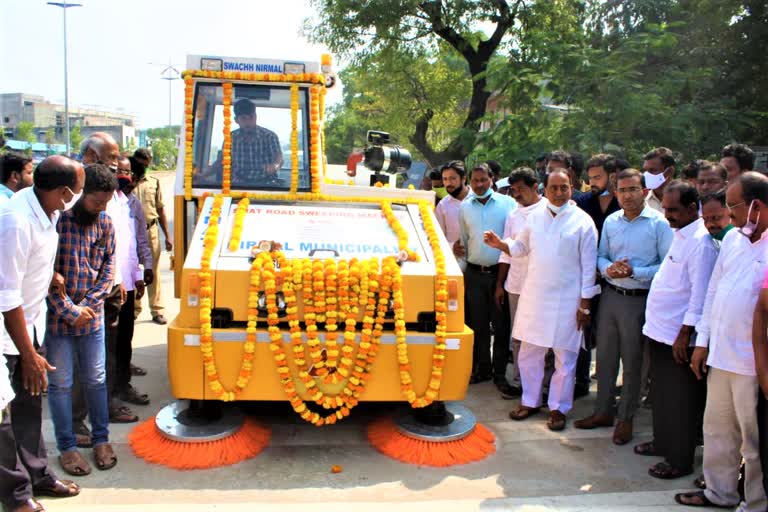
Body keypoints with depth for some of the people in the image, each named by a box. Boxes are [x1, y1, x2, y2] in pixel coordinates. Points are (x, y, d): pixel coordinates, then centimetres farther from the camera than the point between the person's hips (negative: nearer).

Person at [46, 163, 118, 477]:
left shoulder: (105, 223, 1)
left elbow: (108, 270, 4)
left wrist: (87, 306, -7)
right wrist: (69, 312, -15)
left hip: (92, 316, 4)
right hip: (56, 317, -4)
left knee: (95, 379, 12)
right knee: (60, 383, 7)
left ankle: (101, 439, 28)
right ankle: (67, 447, 21)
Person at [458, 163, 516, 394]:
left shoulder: (508, 203, -2)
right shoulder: (465, 207, 9)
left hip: (500, 272, -3)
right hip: (474, 273, 3)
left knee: (501, 325, 2)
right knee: (478, 325, 11)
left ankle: (500, 372, 13)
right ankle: (482, 368, 23)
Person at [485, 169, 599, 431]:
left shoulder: (583, 222, -6)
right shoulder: (535, 217, 6)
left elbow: (588, 266, -5)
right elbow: (520, 247, 18)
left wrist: (585, 305, -7)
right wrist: (500, 244, -3)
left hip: (567, 300, -4)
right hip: (533, 296, 4)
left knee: (565, 357, 6)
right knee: (529, 353, 11)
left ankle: (558, 407, 20)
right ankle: (530, 401, 27)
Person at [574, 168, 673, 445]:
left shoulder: (659, 223, -10)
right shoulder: (611, 221, 6)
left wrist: (634, 272, -21)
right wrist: (608, 268, -9)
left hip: (638, 299, -5)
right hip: (610, 295, 5)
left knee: (632, 361, 7)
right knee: (605, 356, 14)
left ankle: (625, 419, 23)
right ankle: (603, 411, 30)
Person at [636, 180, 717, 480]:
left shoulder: (700, 243, -19)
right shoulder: (680, 235, 11)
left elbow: (700, 295, -21)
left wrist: (685, 334, -20)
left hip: (678, 335, -9)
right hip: (659, 330, 9)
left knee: (681, 400, 4)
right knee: (661, 393, 22)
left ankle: (680, 460, 17)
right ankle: (662, 442, 38)